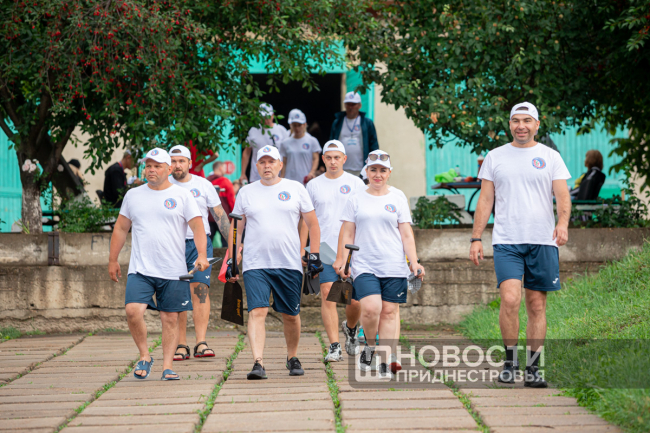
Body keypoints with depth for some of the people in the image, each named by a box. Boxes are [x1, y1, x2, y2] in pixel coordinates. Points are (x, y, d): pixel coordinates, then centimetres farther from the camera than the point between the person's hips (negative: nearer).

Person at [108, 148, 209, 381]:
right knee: (133, 311, -15)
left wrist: (202, 255, -15)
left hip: (173, 271, -1)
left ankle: (167, 366, 10)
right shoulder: (133, 195, 11)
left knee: (170, 318, 2)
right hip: (140, 270, 1)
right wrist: (113, 260, 16)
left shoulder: (182, 196, 3)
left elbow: (198, 227, -1)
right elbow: (121, 228, 17)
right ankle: (144, 356, 4)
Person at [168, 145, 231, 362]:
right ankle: (181, 345, 4)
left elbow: (220, 215, 10)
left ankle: (201, 343, -14)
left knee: (200, 290, -11)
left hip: (200, 243, 0)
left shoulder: (203, 185, 7)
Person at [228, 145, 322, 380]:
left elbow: (312, 223, 10)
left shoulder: (295, 189, 6)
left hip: (289, 264, 0)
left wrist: (315, 255, 3)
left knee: (291, 315, 8)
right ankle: (258, 363, -20)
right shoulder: (246, 192, 9)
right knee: (257, 312, -14)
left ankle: (293, 358, 28)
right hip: (255, 264, 0)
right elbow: (236, 229, 13)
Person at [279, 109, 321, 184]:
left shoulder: (312, 141, 4)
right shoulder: (286, 143, 9)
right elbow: (284, 163, 10)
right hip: (290, 181, 2)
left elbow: (315, 159, -1)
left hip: (306, 180, -2)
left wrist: (312, 172, -18)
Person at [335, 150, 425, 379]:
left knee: (388, 312, -1)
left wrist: (415, 263, -1)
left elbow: (406, 235, 9)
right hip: (364, 266, -1)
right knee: (370, 308, -18)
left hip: (394, 266, 1)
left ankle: (384, 363, 4)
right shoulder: (356, 200, 10)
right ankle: (369, 346, 8)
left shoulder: (398, 200, 10)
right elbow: (347, 234, 11)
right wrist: (342, 261, 2)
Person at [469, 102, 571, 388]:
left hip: (543, 242, 1)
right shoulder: (495, 157, 10)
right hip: (506, 241, -1)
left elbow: (562, 195, 0)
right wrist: (476, 238, 3)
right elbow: (485, 200, 11)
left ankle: (533, 369, 9)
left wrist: (562, 222, -20)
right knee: (510, 299, -17)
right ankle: (510, 360, 0)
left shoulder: (550, 157, 8)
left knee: (537, 306, 2)